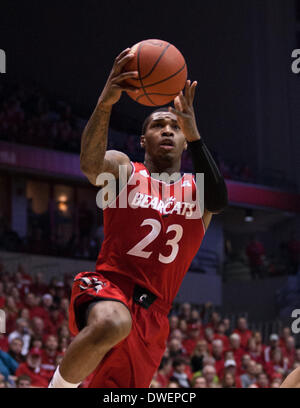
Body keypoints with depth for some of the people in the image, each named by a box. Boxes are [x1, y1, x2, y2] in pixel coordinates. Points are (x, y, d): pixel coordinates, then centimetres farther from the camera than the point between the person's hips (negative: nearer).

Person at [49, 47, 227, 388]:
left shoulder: (196, 190, 12)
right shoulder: (124, 170, 7)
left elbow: (219, 201, -14)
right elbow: (90, 164, -18)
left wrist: (193, 133, -26)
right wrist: (105, 103, -37)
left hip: (152, 312, 4)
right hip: (109, 284, -4)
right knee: (111, 324, -40)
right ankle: (59, 387, -17)